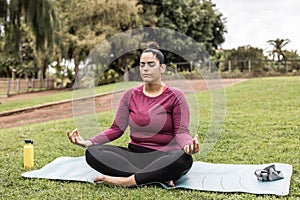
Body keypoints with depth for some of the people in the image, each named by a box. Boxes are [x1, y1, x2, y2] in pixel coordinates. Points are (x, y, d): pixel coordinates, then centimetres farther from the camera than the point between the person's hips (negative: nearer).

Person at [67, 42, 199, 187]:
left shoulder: (175, 96, -2)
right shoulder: (130, 95, 8)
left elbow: (181, 131, -9)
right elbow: (117, 129, 5)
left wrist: (188, 145, -33)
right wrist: (88, 142, -10)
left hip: (164, 156, -3)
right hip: (134, 153, 4)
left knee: (184, 158, -38)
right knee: (92, 153, -22)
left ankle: (126, 180, -30)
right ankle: (158, 177, -27)